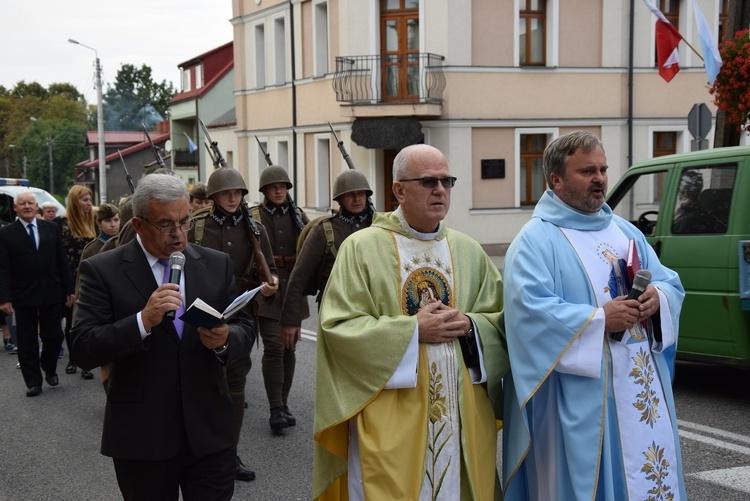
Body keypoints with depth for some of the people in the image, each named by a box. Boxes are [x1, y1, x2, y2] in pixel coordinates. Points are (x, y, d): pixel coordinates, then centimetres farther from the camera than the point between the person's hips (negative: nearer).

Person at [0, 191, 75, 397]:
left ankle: (49, 369, 32)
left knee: (54, 336, 6)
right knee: (27, 341, 5)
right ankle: (33, 382, 15)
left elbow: (62, 261, 6)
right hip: (24, 296, -2)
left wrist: (68, 289, 2)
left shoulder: (51, 228, 5)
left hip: (52, 293, 2)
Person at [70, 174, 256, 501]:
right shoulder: (102, 271, -4)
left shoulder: (216, 264, 6)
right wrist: (143, 321, -25)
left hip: (209, 431, 2)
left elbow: (245, 329, 7)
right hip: (140, 436, -2)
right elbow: (84, 350, -11)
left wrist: (225, 339, -16)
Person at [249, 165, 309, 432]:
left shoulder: (298, 215, 12)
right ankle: (276, 409, -10)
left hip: (293, 290, 4)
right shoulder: (253, 216, 1)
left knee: (289, 347, 9)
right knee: (274, 346, -13)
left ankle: (283, 403, 19)